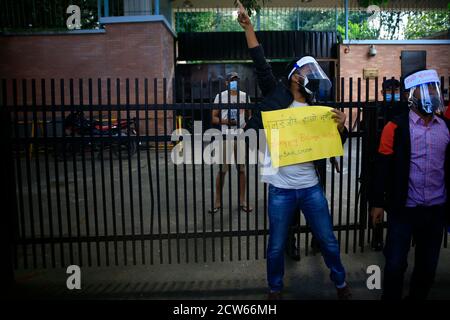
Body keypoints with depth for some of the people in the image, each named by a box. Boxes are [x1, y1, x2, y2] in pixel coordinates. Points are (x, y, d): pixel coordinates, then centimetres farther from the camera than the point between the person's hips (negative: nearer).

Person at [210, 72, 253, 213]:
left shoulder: (244, 96, 10)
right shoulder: (220, 96, 2)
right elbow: (214, 118, 2)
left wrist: (247, 124, -4)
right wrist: (225, 121, -16)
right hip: (226, 136, -2)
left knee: (241, 169, 6)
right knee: (222, 169, -2)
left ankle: (242, 201, 17)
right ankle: (217, 202, 9)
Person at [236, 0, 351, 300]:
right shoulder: (278, 96, -2)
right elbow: (262, 65, -8)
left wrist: (341, 126, -11)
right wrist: (248, 27, -11)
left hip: (311, 187, 3)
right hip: (281, 189, -2)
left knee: (328, 241, 16)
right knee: (276, 247, 12)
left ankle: (340, 282, 42)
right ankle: (275, 289, 36)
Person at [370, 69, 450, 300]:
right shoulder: (396, 127, -8)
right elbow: (383, 167, -7)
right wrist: (377, 203, -7)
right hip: (404, 208, -4)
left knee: (428, 264, 16)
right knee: (395, 263, 3)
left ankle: (418, 297, 37)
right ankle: (390, 297, 26)